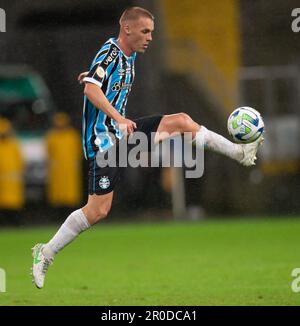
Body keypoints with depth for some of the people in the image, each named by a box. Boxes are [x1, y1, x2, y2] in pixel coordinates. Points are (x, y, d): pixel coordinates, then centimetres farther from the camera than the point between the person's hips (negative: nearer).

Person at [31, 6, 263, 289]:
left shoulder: (128, 56, 11)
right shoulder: (110, 54, -17)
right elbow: (91, 88, -34)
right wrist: (119, 119, -42)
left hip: (123, 131, 8)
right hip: (104, 140, -8)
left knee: (182, 121, -1)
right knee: (98, 210, -9)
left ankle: (240, 152, 10)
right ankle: (46, 253, 2)